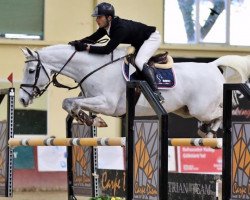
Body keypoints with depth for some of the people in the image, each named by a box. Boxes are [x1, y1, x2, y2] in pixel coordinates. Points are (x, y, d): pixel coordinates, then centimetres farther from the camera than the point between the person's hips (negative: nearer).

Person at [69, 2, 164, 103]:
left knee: (139, 61, -27)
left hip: (152, 38, -10)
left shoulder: (121, 28, -37)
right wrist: (78, 42, -25)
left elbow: (107, 49, -42)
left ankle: (156, 93, -30)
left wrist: (86, 47, -43)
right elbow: (93, 38, -6)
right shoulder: (106, 26, -11)